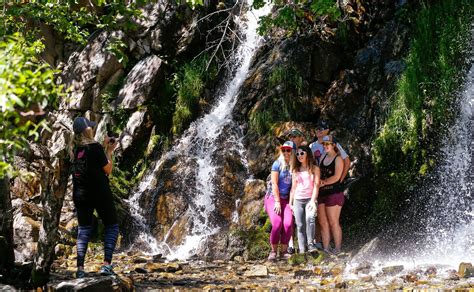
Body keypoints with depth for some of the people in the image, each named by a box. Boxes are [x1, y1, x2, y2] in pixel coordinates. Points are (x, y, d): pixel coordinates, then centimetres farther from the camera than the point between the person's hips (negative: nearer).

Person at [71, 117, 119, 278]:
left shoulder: (74, 148, 3)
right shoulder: (95, 147, -13)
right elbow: (108, 170, -5)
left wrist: (104, 147, 15)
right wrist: (109, 151, 4)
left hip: (80, 195, 5)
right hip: (100, 193, -5)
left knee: (83, 229, 10)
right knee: (112, 226, 7)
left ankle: (80, 268, 1)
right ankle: (106, 264, -6)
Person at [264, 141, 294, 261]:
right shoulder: (278, 164, -5)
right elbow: (274, 183, -9)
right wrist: (277, 201, -13)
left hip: (286, 199, 3)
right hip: (273, 197, -3)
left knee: (288, 223, -19)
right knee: (277, 223, -22)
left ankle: (283, 251, -8)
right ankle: (273, 251, -7)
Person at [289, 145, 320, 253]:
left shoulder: (314, 168, 4)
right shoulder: (295, 170, 15)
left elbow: (316, 185, -4)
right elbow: (293, 188, 15)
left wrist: (313, 201, -15)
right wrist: (290, 203, 9)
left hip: (310, 199, -3)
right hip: (297, 200, 3)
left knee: (310, 218, -29)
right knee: (300, 225, -2)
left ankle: (310, 243, -20)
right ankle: (302, 250, -1)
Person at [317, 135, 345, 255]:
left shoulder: (338, 159, -3)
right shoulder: (323, 157, 16)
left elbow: (336, 177, -11)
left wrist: (323, 182, -9)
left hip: (334, 192, -6)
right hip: (322, 193, 6)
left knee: (333, 223, -4)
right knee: (323, 223, 4)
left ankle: (337, 248, 4)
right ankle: (325, 248, 9)